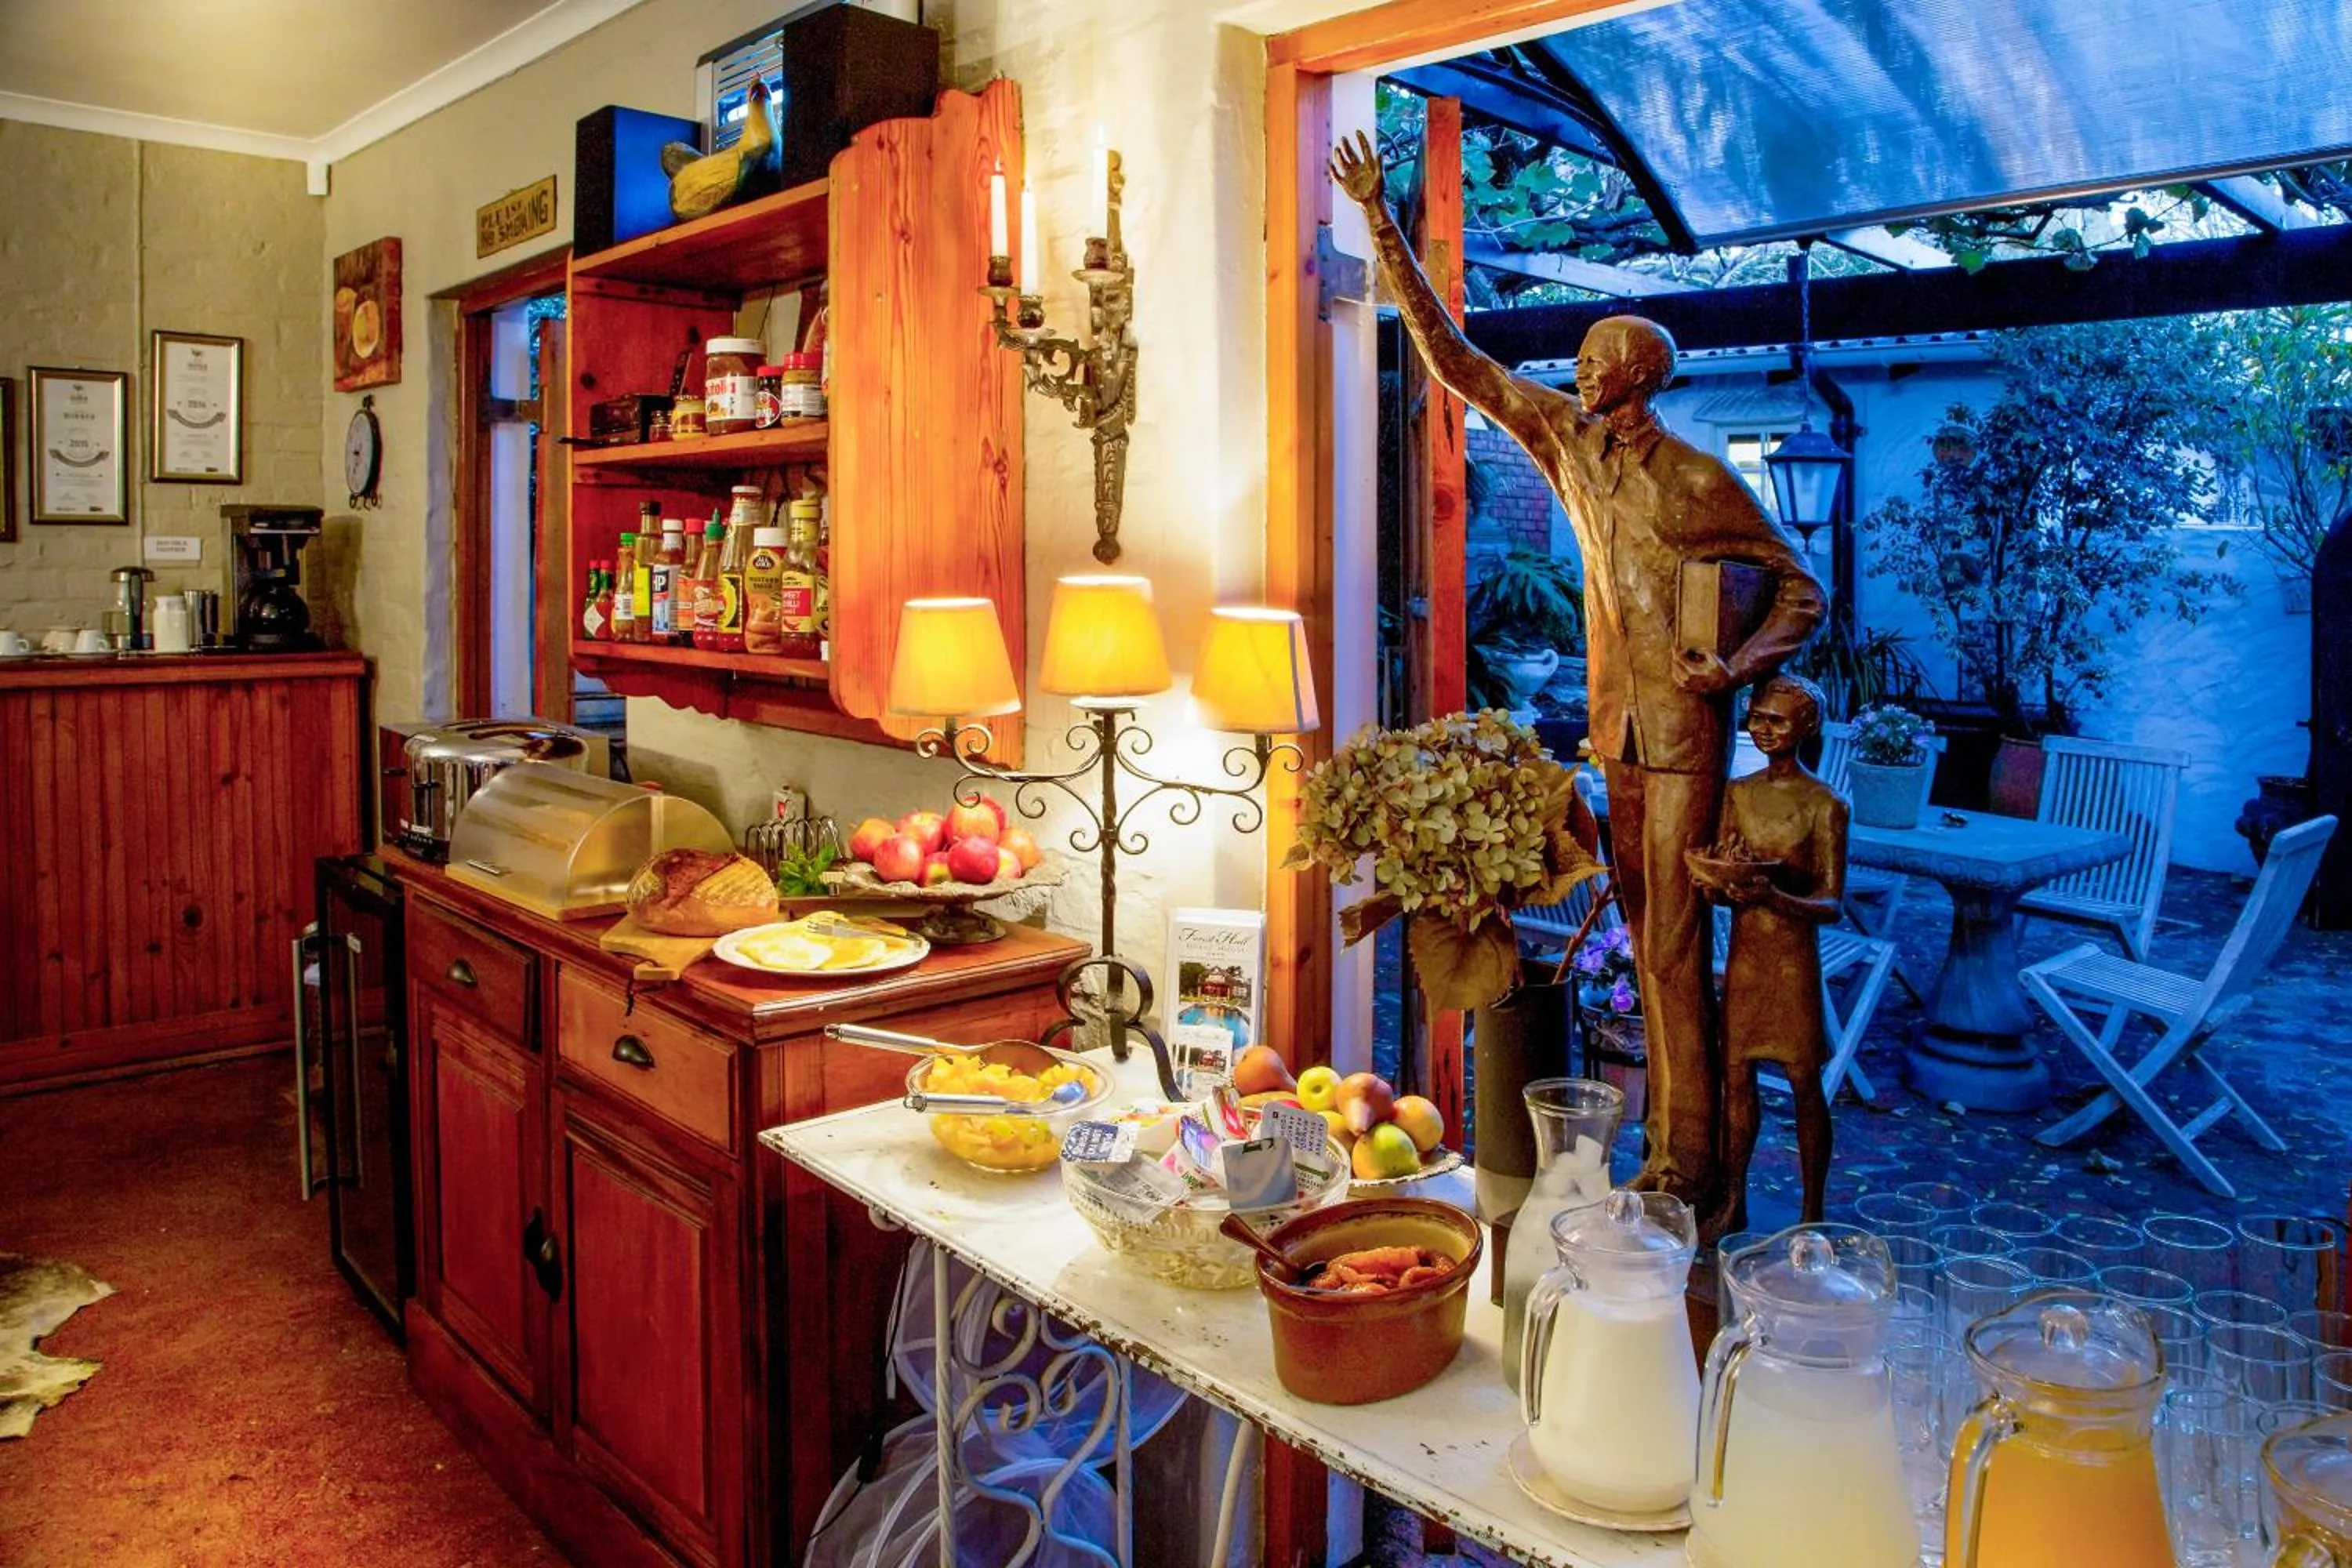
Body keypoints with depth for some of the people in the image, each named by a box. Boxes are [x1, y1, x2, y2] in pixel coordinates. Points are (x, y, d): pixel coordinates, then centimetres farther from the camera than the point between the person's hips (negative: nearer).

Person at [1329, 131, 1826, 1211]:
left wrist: (1742, 664, -19)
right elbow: (1451, 356, 9)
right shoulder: (1567, 441, 6)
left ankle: (1692, 1164, 3)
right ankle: (1665, 1143, 22)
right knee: (1643, 938, 11)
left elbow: (1801, 588, 0)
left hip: (1685, 732, -6)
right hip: (1616, 726, 6)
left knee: (1675, 943, -6)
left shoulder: (1701, 482, -9)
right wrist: (1381, 225, 6)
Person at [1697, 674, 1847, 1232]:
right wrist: (1718, 885, -17)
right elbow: (1720, 879, 7)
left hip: (1794, 959, -4)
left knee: (1805, 1086, 7)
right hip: (1743, 953, 5)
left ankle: (1812, 1215, 20)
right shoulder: (1737, 793, 4)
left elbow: (1832, 905, -12)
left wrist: (1775, 896, -30)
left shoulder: (1824, 806, -10)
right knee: (1736, 1076, 10)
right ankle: (1733, 1204, 23)